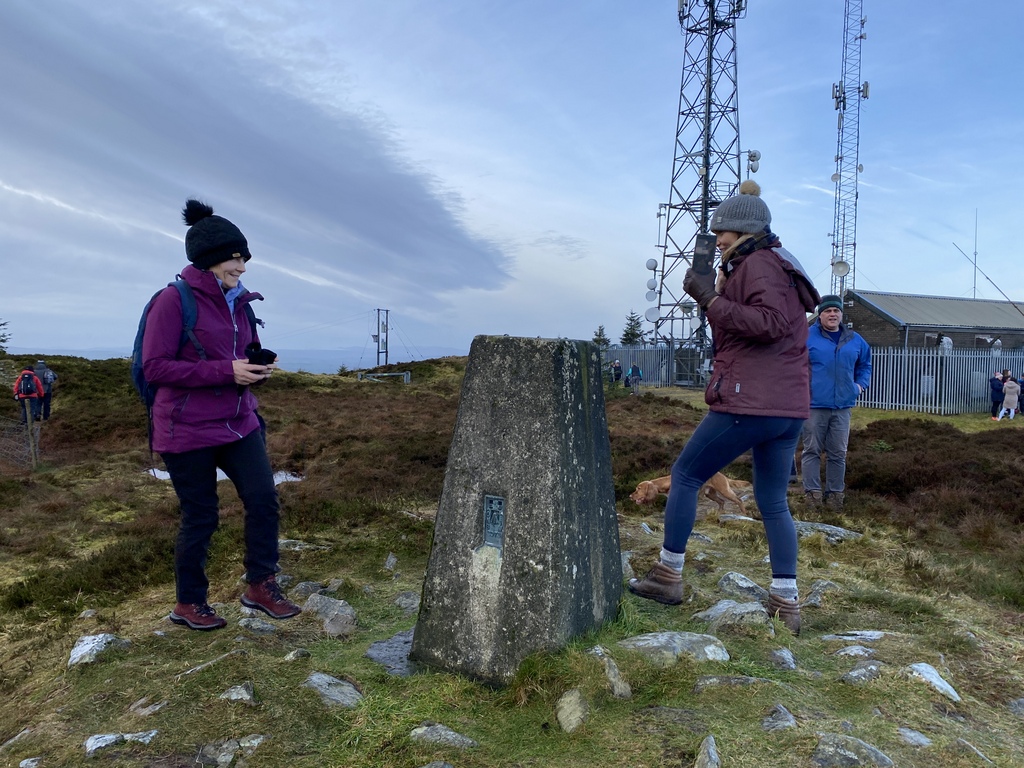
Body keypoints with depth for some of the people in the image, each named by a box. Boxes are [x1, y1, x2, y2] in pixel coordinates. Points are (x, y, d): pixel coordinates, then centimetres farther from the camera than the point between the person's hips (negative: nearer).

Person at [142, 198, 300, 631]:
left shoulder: (239, 303, 9)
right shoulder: (174, 300, -12)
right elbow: (155, 367, -17)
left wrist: (258, 370, -4)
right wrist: (226, 371, -23)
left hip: (238, 423, 6)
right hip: (187, 430, -6)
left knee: (263, 497, -4)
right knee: (200, 518, 5)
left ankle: (260, 586, 13)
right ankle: (188, 603, 26)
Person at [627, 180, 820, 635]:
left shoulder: (758, 264, -7)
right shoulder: (783, 268, 23)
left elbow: (772, 324, -22)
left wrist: (711, 300, -20)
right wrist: (714, 296, 6)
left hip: (747, 403, -10)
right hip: (789, 408, 10)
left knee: (685, 476, 4)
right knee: (773, 504, 14)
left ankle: (668, 576, 12)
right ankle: (786, 603, 15)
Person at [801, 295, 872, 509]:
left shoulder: (855, 340, 11)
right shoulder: (806, 337, -4)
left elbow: (865, 365, 26)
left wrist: (860, 384, 12)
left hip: (842, 406, 4)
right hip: (814, 405, -4)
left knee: (838, 453, 8)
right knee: (812, 450, 1)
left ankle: (835, 493, 18)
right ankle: (812, 492, 8)